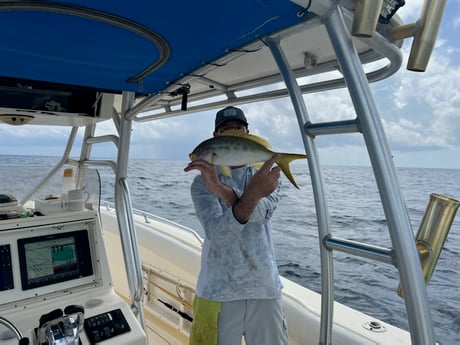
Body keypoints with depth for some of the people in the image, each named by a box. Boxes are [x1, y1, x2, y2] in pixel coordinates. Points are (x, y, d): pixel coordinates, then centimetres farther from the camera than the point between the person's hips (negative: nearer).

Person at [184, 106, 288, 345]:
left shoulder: (266, 175, 2)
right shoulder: (201, 183, -5)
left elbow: (260, 212, -19)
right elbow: (217, 233, -21)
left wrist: (218, 186, -33)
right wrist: (253, 193, -38)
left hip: (265, 291, 2)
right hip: (218, 294, -1)